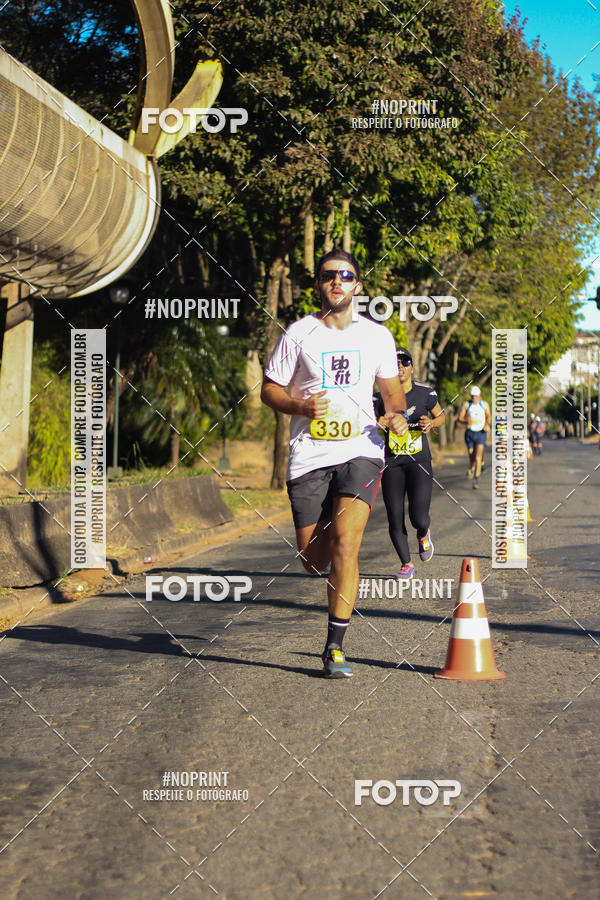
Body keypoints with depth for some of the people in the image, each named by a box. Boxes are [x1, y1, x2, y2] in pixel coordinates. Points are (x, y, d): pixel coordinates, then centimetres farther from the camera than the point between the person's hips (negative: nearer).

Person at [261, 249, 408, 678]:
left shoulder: (377, 335, 8)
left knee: (345, 543, -19)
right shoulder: (299, 334, 1)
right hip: (309, 453, 0)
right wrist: (301, 407, -13)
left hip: (361, 450, 0)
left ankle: (335, 647, -10)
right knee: (313, 559, 1)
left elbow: (392, 386, 21)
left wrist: (397, 415, 0)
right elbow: (270, 389, 6)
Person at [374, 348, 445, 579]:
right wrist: (378, 425, -17)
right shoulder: (381, 397, 0)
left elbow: (441, 416, 15)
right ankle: (406, 564, 18)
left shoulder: (425, 393, 0)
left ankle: (423, 534, 26)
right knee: (395, 520, -1)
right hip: (391, 464, 1)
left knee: (419, 519, -12)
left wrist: (431, 423, -7)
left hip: (419, 461, -1)